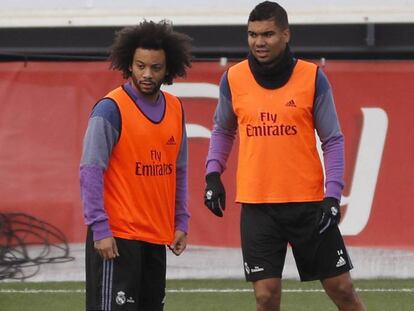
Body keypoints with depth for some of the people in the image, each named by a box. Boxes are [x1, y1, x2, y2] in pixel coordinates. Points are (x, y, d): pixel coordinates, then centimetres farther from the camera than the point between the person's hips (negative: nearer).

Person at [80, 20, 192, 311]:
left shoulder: (175, 109, 10)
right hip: (117, 235, -7)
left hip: (157, 235, 7)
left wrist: (181, 223, 12)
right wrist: (99, 228, -18)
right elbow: (91, 170, -13)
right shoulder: (111, 109, -10)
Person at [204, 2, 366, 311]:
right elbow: (222, 130, 18)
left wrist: (333, 194, -10)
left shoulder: (312, 77, -3)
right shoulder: (234, 79, 1)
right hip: (257, 204, 1)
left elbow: (333, 140, 0)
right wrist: (213, 174, 4)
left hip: (308, 203, -1)